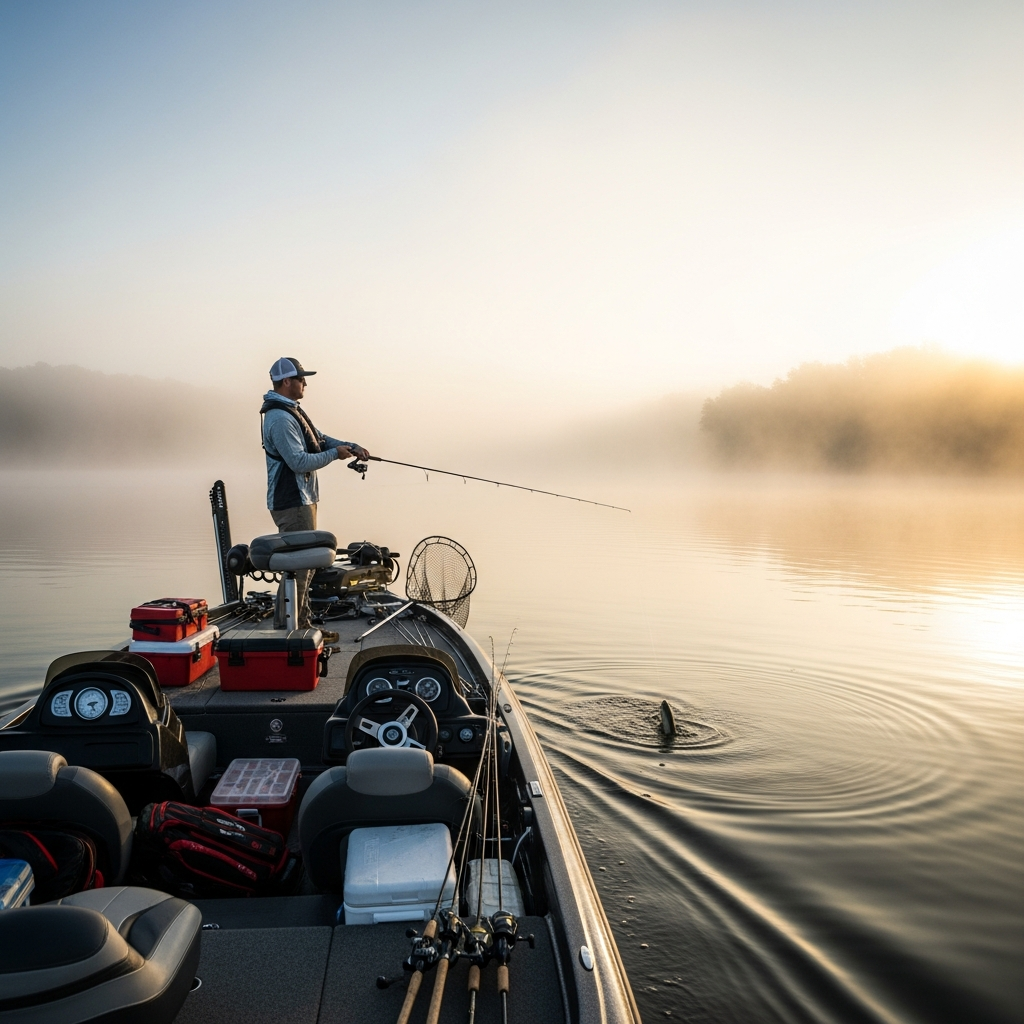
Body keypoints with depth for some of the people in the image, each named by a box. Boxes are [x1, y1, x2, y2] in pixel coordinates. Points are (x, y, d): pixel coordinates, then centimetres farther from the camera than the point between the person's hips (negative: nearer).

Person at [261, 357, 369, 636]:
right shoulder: (280, 418, -18)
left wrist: (350, 446, 3)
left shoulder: (294, 411, 15)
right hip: (292, 504, -11)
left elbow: (319, 439, 19)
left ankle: (302, 625, 26)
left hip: (303, 499, 11)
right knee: (297, 567, -7)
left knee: (306, 564, 17)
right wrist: (335, 454, -12)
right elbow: (299, 462, -24)